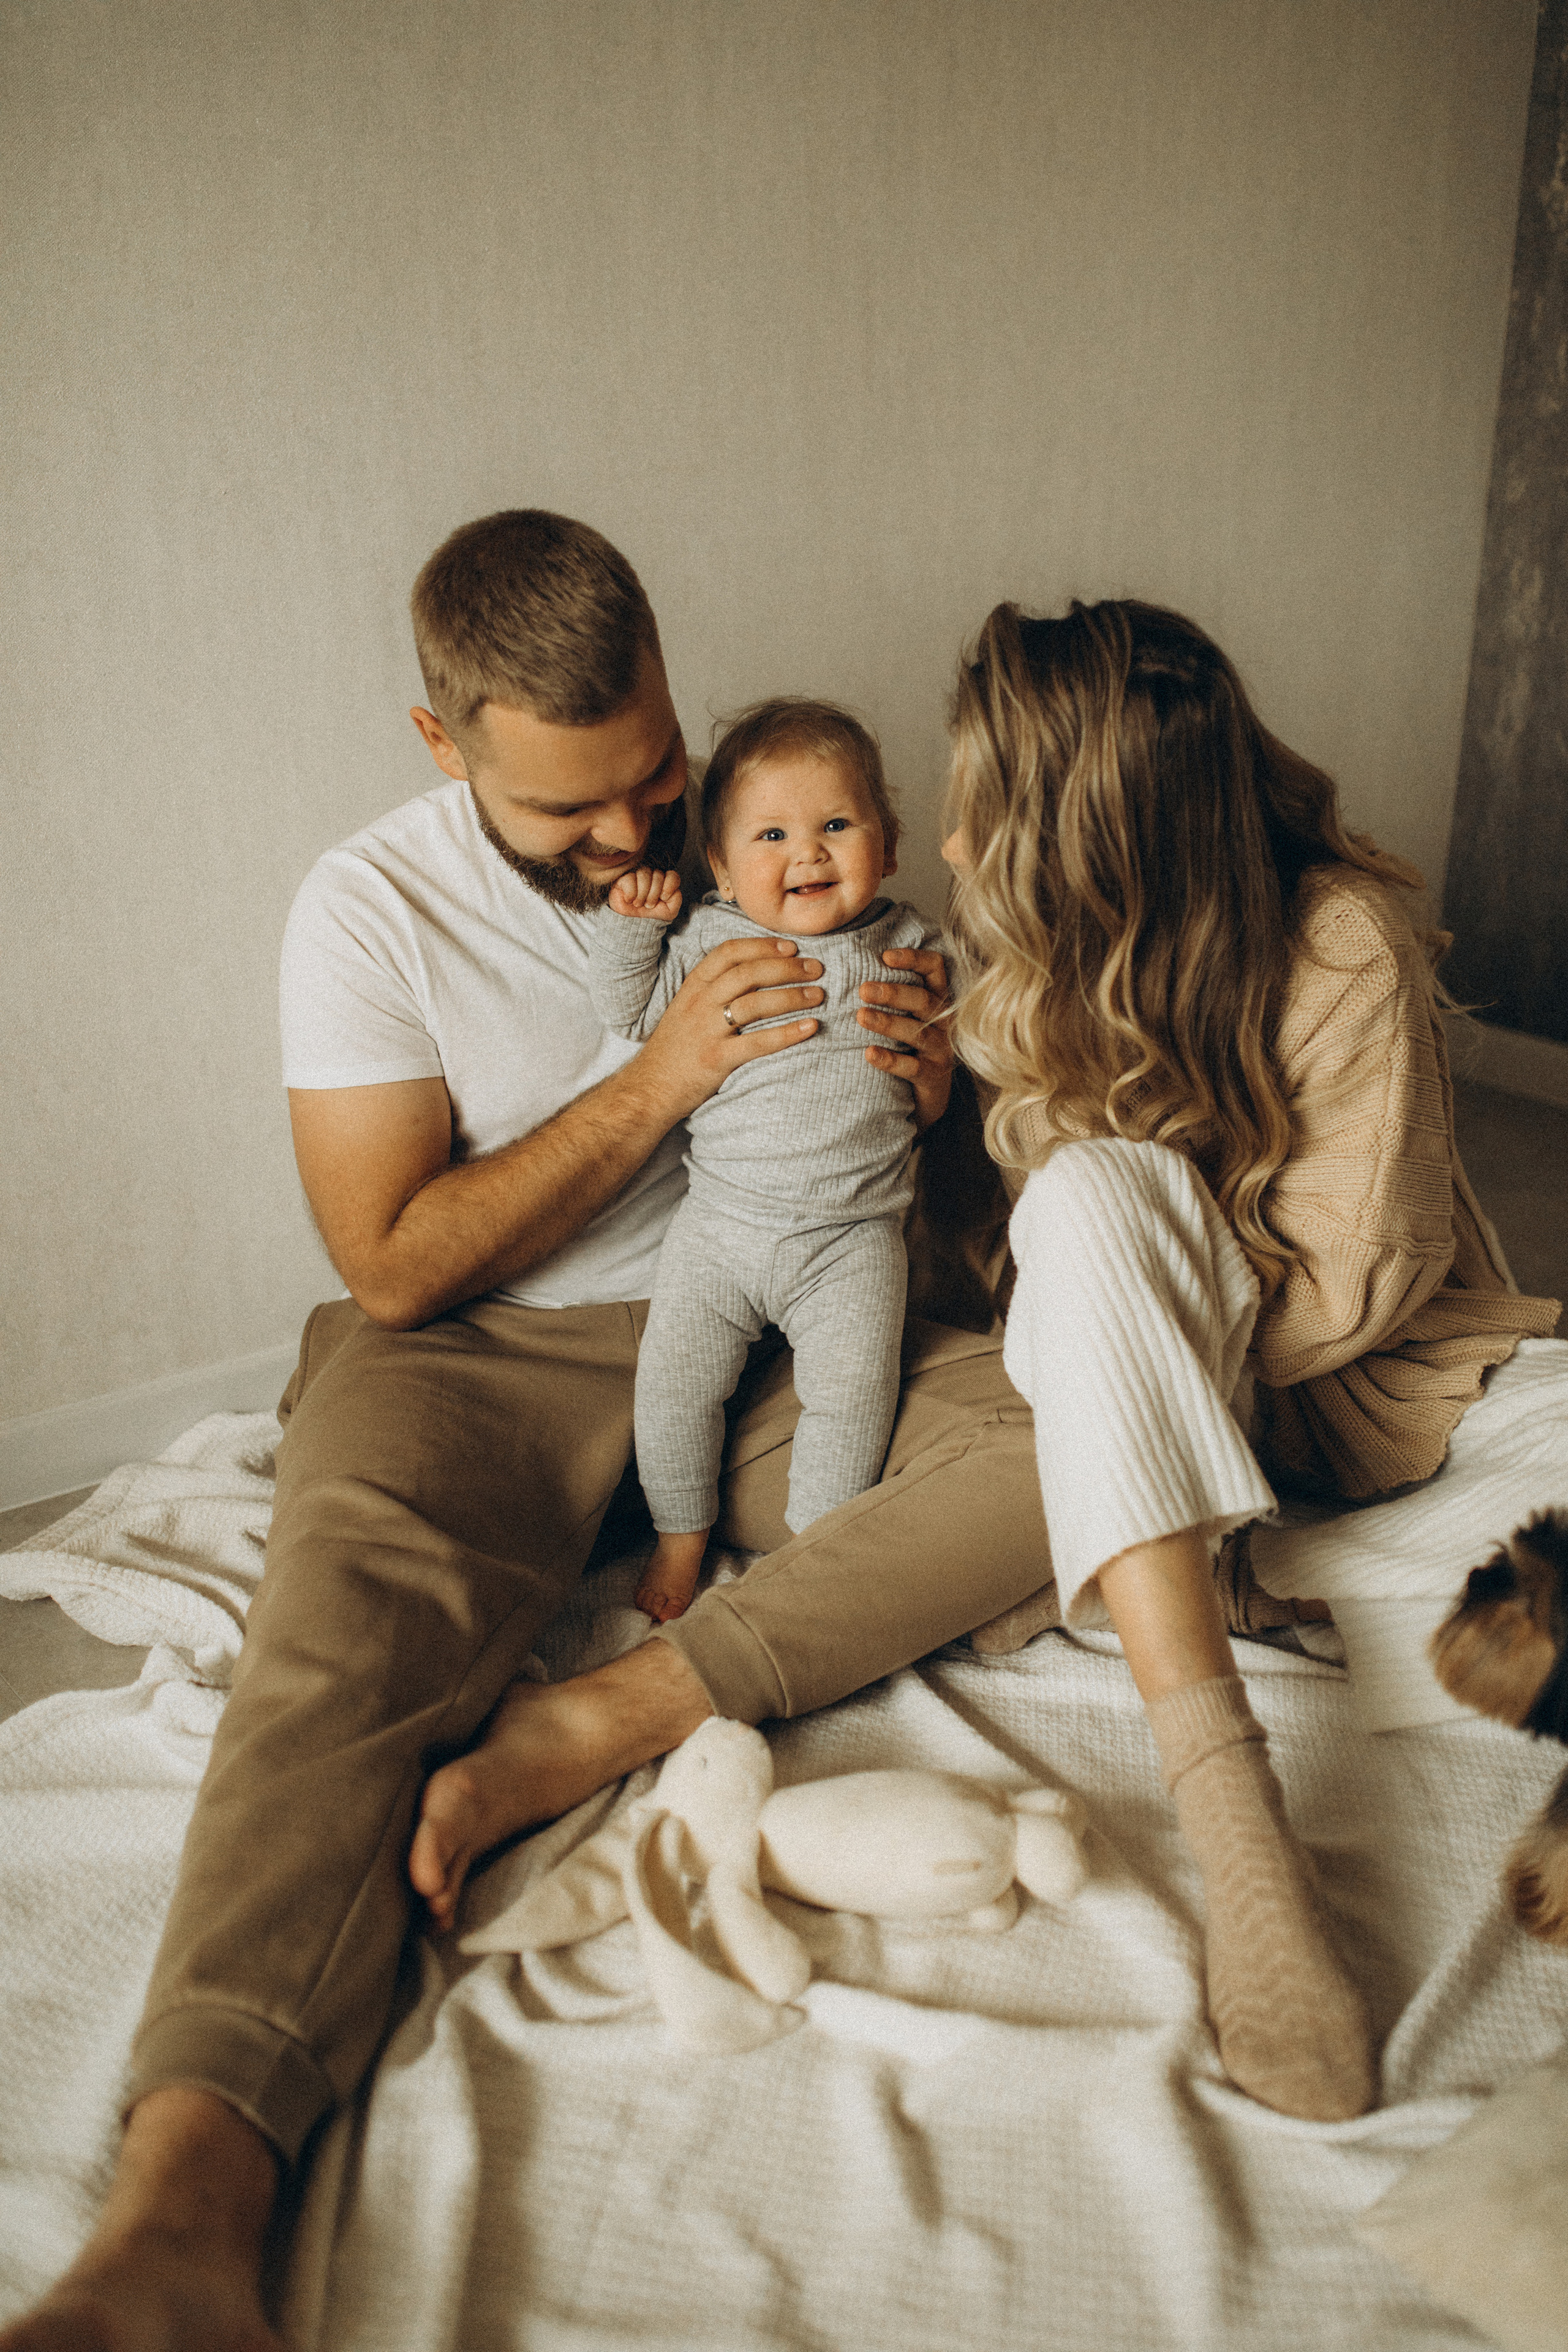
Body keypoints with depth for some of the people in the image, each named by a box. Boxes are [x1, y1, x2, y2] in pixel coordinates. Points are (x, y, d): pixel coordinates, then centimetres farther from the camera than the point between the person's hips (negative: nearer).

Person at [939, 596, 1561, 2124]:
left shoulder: (1343, 942, -19)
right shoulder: (1028, 965, -5)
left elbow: (1356, 1276, -17)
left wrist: (1116, 1356, -17)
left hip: (1360, 1370, -1)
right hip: (1119, 1376, 2)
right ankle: (1235, 1828, -44)